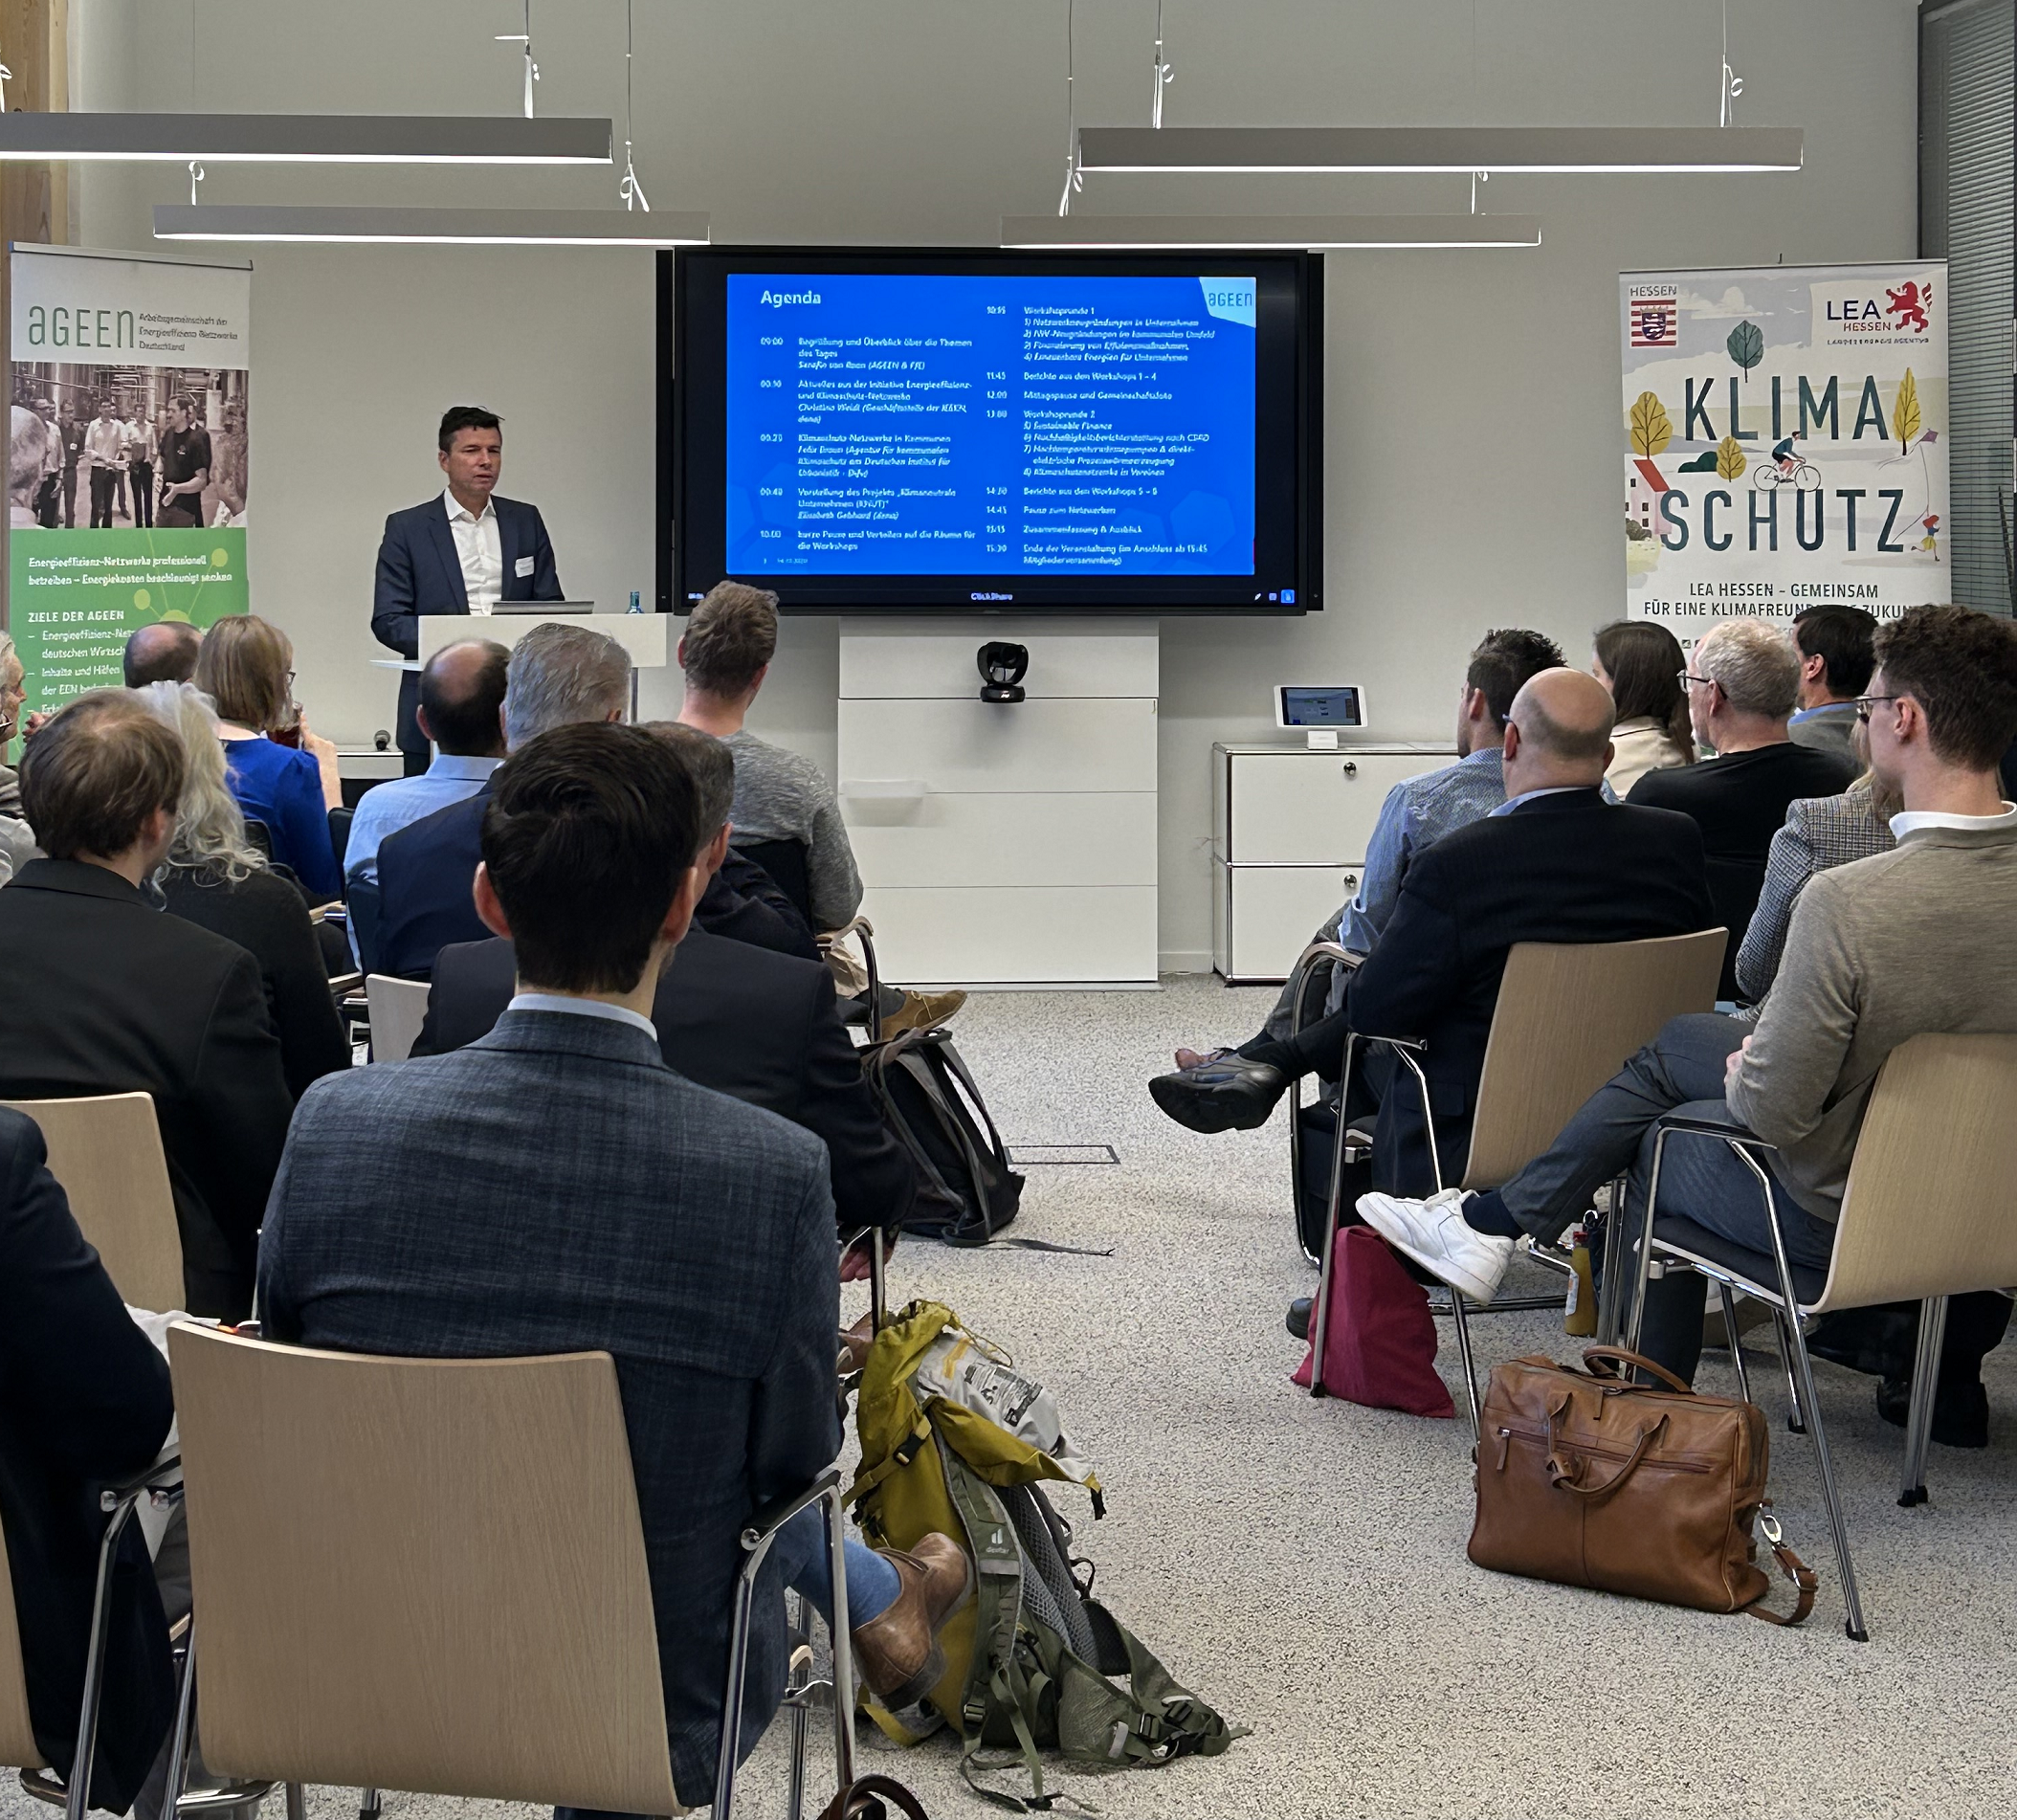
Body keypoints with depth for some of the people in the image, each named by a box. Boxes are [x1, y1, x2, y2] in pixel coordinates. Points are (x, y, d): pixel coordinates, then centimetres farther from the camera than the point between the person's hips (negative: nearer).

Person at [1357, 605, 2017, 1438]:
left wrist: (1744, 1077, -2)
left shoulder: (1849, 901, -32)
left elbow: (1771, 1110, -26)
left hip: (1836, 1210, -6)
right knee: (1675, 1043, 22)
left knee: (1651, 1139, 24)